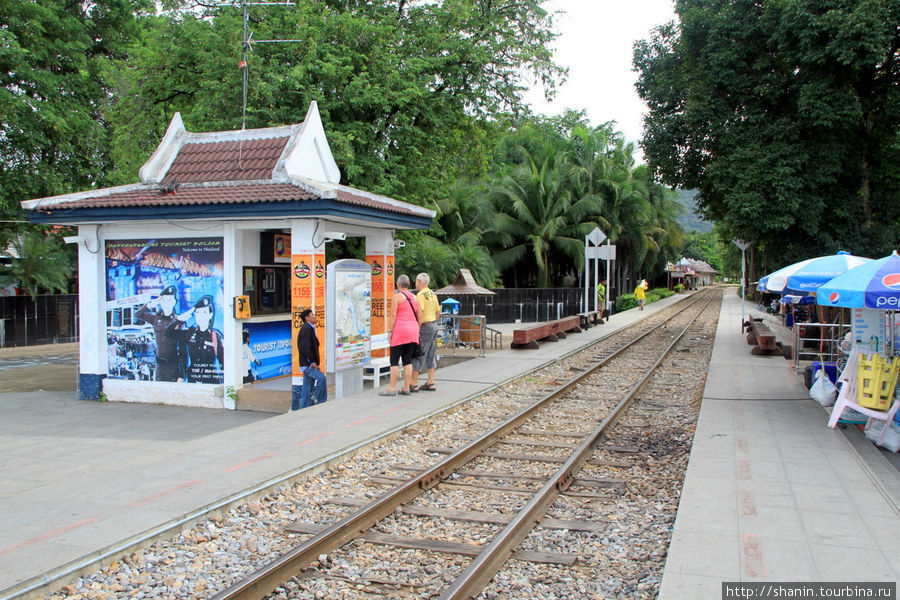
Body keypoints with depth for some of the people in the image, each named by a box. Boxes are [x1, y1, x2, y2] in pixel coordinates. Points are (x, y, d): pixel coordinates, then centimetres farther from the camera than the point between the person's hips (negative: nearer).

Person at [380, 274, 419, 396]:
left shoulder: (397, 297, -5)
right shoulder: (414, 297, 13)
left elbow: (393, 315, -12)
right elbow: (419, 317, 13)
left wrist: (390, 331, -9)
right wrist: (417, 331, 18)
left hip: (400, 330, -6)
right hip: (413, 330, 6)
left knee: (394, 360, -2)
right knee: (408, 360, 9)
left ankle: (392, 388, -4)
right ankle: (406, 388, 9)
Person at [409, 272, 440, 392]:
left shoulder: (420, 295, -15)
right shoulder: (433, 294, 11)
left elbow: (420, 314, -23)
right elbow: (438, 312, 17)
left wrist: (417, 328, -17)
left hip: (425, 326, -9)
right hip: (434, 325, 9)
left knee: (418, 355, -4)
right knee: (431, 355, 12)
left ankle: (414, 384, -2)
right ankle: (430, 383, 14)